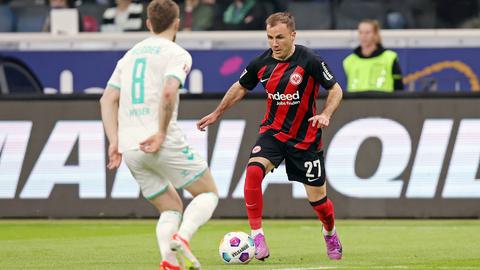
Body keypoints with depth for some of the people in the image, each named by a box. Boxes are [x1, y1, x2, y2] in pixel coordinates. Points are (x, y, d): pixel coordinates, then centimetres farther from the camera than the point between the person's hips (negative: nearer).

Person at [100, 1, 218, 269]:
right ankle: (182, 238, -17)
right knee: (209, 193, 9)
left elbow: (108, 100, 13)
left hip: (130, 148, 6)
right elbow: (168, 92, -19)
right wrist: (161, 133, -15)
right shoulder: (177, 54, -1)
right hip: (165, 144, -6)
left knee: (171, 208, 16)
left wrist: (115, 143, 9)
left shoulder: (129, 55, 20)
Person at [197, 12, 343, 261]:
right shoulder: (261, 63, -6)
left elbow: (335, 89, -6)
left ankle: (330, 234, 39)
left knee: (317, 198, 5)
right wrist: (216, 114, 14)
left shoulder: (309, 61, -16)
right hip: (273, 131, 2)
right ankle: (257, 237, -22)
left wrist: (325, 114, -23)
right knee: (253, 171, -27)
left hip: (305, 137, -2)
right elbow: (240, 88, 14)